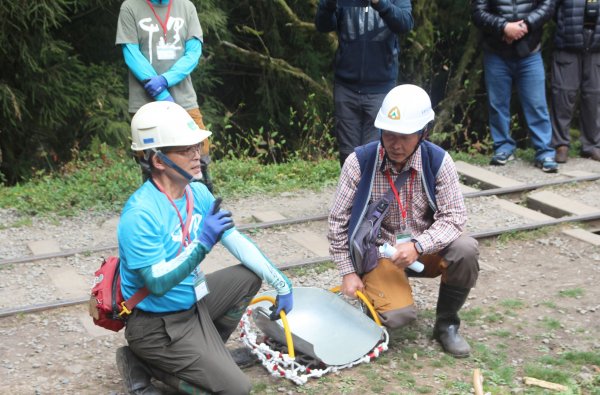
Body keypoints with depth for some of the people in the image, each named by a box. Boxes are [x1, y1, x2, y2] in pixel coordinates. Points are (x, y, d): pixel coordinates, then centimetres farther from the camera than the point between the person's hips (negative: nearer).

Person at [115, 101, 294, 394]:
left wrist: (281, 284, 2)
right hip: (157, 324, -8)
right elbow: (157, 284, -28)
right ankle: (141, 364, 1)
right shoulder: (140, 215, -28)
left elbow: (237, 242, 3)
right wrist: (202, 244, -36)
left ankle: (208, 352, 13)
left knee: (250, 276, 11)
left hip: (192, 301, 8)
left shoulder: (197, 193, -2)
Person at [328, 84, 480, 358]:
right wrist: (348, 272, -9)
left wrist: (417, 246, -30)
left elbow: (454, 216, -14)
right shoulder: (359, 162, -17)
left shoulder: (438, 161, -14)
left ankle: (446, 324, -2)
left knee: (465, 250, -28)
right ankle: (375, 289, 14)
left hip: (424, 247, 2)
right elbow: (339, 220, -8)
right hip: (378, 252, -2)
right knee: (398, 316, -26)